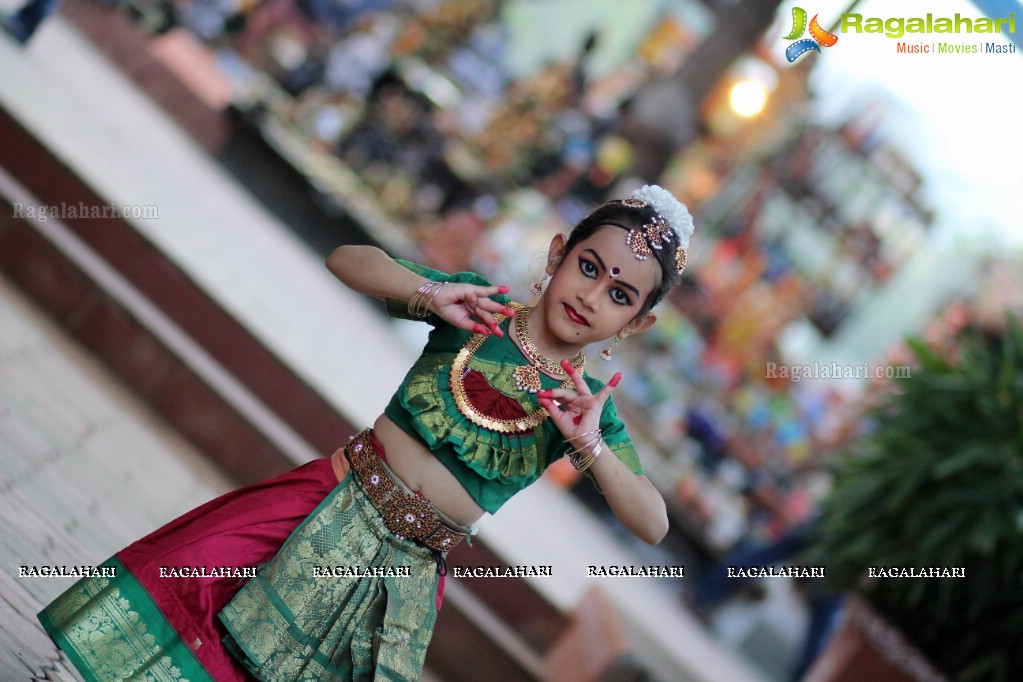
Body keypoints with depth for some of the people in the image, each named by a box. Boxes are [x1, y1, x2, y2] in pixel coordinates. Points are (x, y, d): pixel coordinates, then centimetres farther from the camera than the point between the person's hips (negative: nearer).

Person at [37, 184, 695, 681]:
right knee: (174, 587, -11)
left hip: (409, 571, 0)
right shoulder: (477, 305, -1)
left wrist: (590, 445, -23)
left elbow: (654, 525, -9)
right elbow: (347, 258, -3)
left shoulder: (590, 406, -1)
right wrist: (430, 293, -20)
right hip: (330, 509, 0)